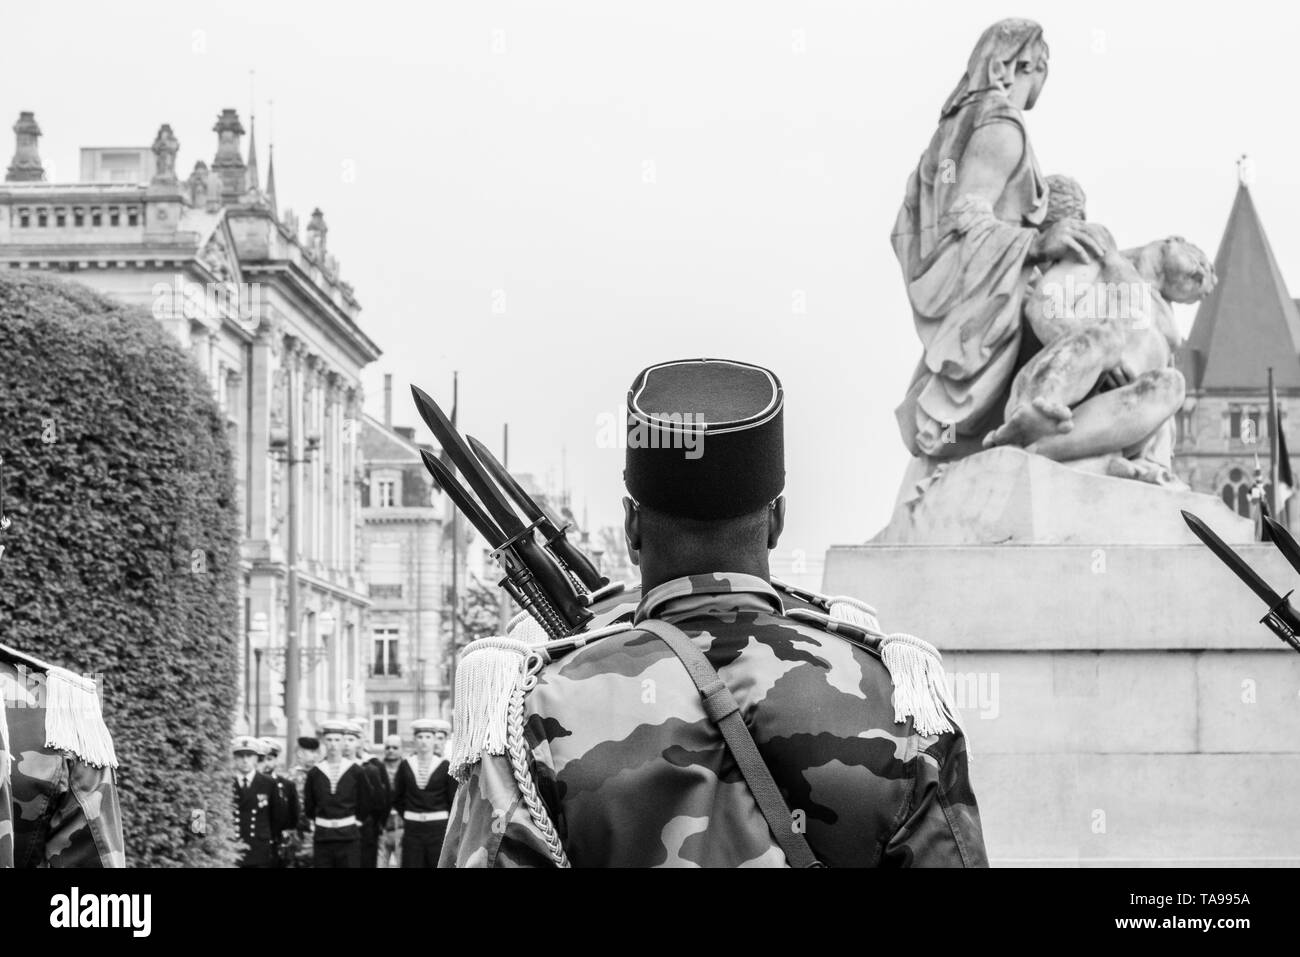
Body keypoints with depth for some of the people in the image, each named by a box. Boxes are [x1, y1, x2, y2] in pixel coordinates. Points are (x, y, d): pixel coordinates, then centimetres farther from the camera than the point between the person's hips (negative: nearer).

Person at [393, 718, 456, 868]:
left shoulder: (445, 766, -2)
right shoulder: (405, 766, 5)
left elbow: (453, 800, 2)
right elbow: (396, 798, 15)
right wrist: (407, 816, 10)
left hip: (438, 828, -2)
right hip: (412, 830, 2)